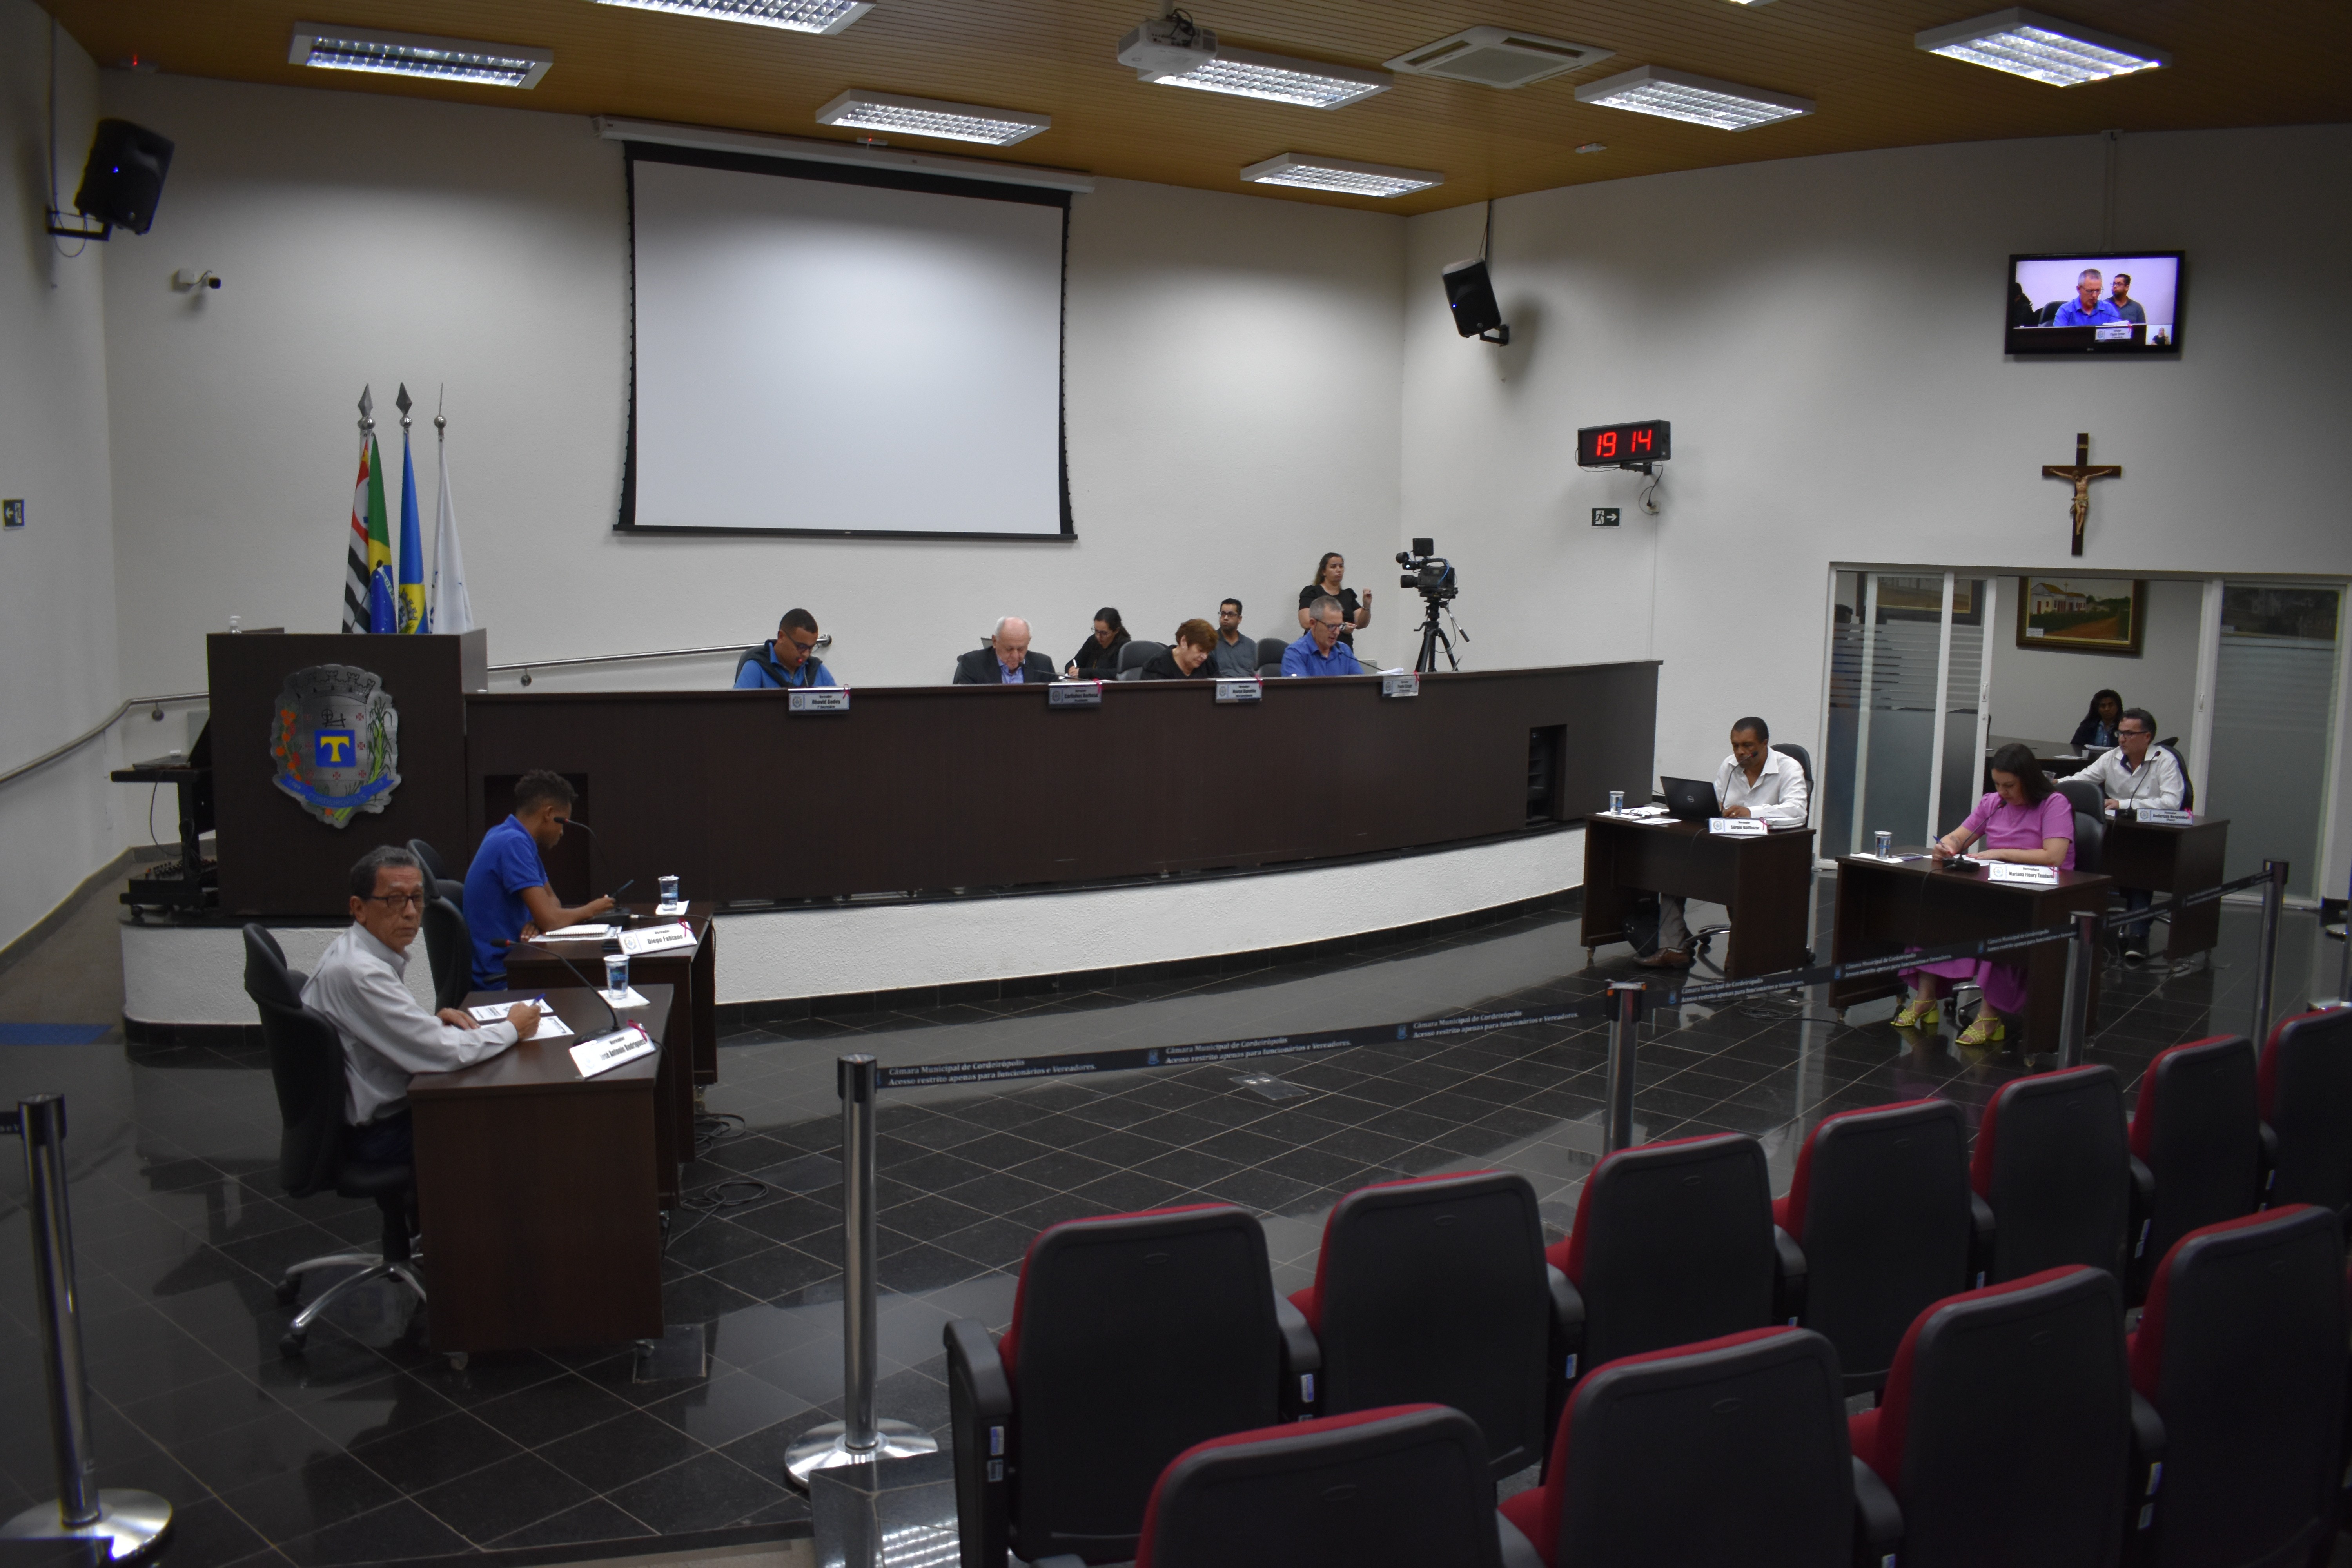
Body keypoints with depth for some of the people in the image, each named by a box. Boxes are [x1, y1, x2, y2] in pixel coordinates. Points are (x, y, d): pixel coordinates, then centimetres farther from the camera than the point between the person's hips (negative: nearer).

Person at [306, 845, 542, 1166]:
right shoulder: (358, 972, -26)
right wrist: (513, 1028, -11)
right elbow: (443, 1053, -26)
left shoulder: (359, 950, 5)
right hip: (376, 1133, -10)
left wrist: (433, 1022, 2)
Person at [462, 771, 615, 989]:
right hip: (501, 977, -9)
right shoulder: (513, 843, -20)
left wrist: (537, 921, -6)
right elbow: (549, 919, -25)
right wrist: (590, 910, -5)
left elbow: (550, 900, 17)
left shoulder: (514, 839, 10)